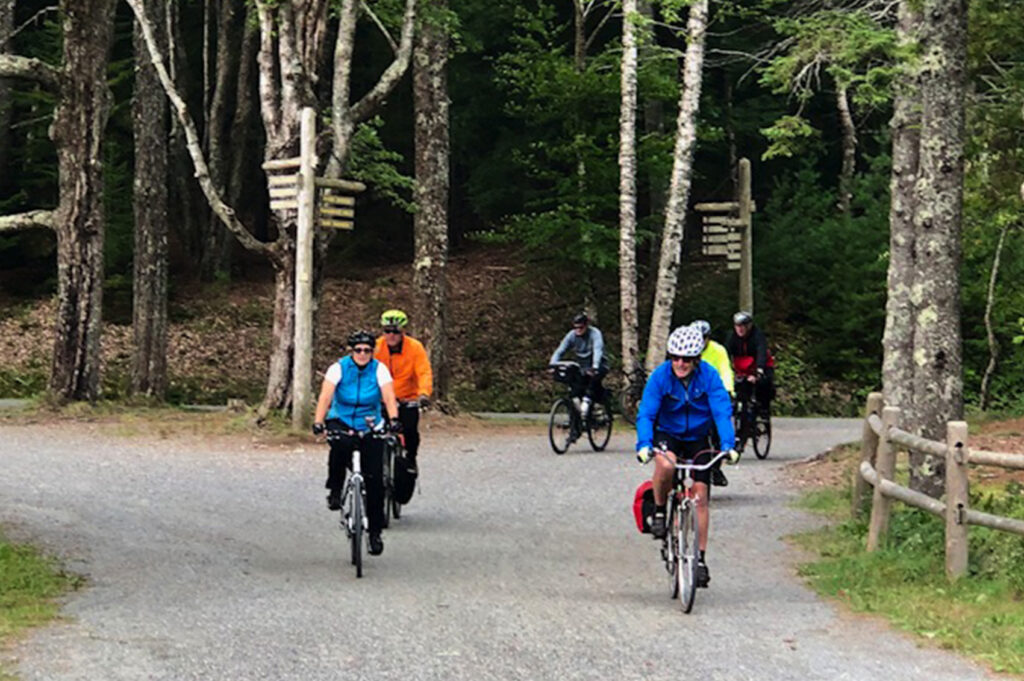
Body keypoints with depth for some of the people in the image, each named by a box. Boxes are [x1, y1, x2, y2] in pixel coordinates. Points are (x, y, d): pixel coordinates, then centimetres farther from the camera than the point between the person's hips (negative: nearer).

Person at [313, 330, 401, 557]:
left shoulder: (379, 370, -8)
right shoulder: (339, 368, -10)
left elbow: (389, 397, -20)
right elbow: (325, 397, -19)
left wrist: (393, 419, -40)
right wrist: (318, 422, -36)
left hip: (370, 427, 1)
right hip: (341, 422, -1)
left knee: (375, 479, -7)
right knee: (340, 444, -38)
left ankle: (375, 531, 5)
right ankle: (335, 490, -15)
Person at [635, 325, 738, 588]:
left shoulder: (709, 376, -18)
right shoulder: (660, 376, -19)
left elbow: (723, 412, -22)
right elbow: (646, 414, -22)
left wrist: (728, 445, -36)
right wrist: (644, 445, -38)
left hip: (698, 437, 1)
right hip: (667, 435, -1)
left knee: (700, 496, -5)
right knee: (666, 465, -36)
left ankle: (700, 559, 6)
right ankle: (659, 512, -8)